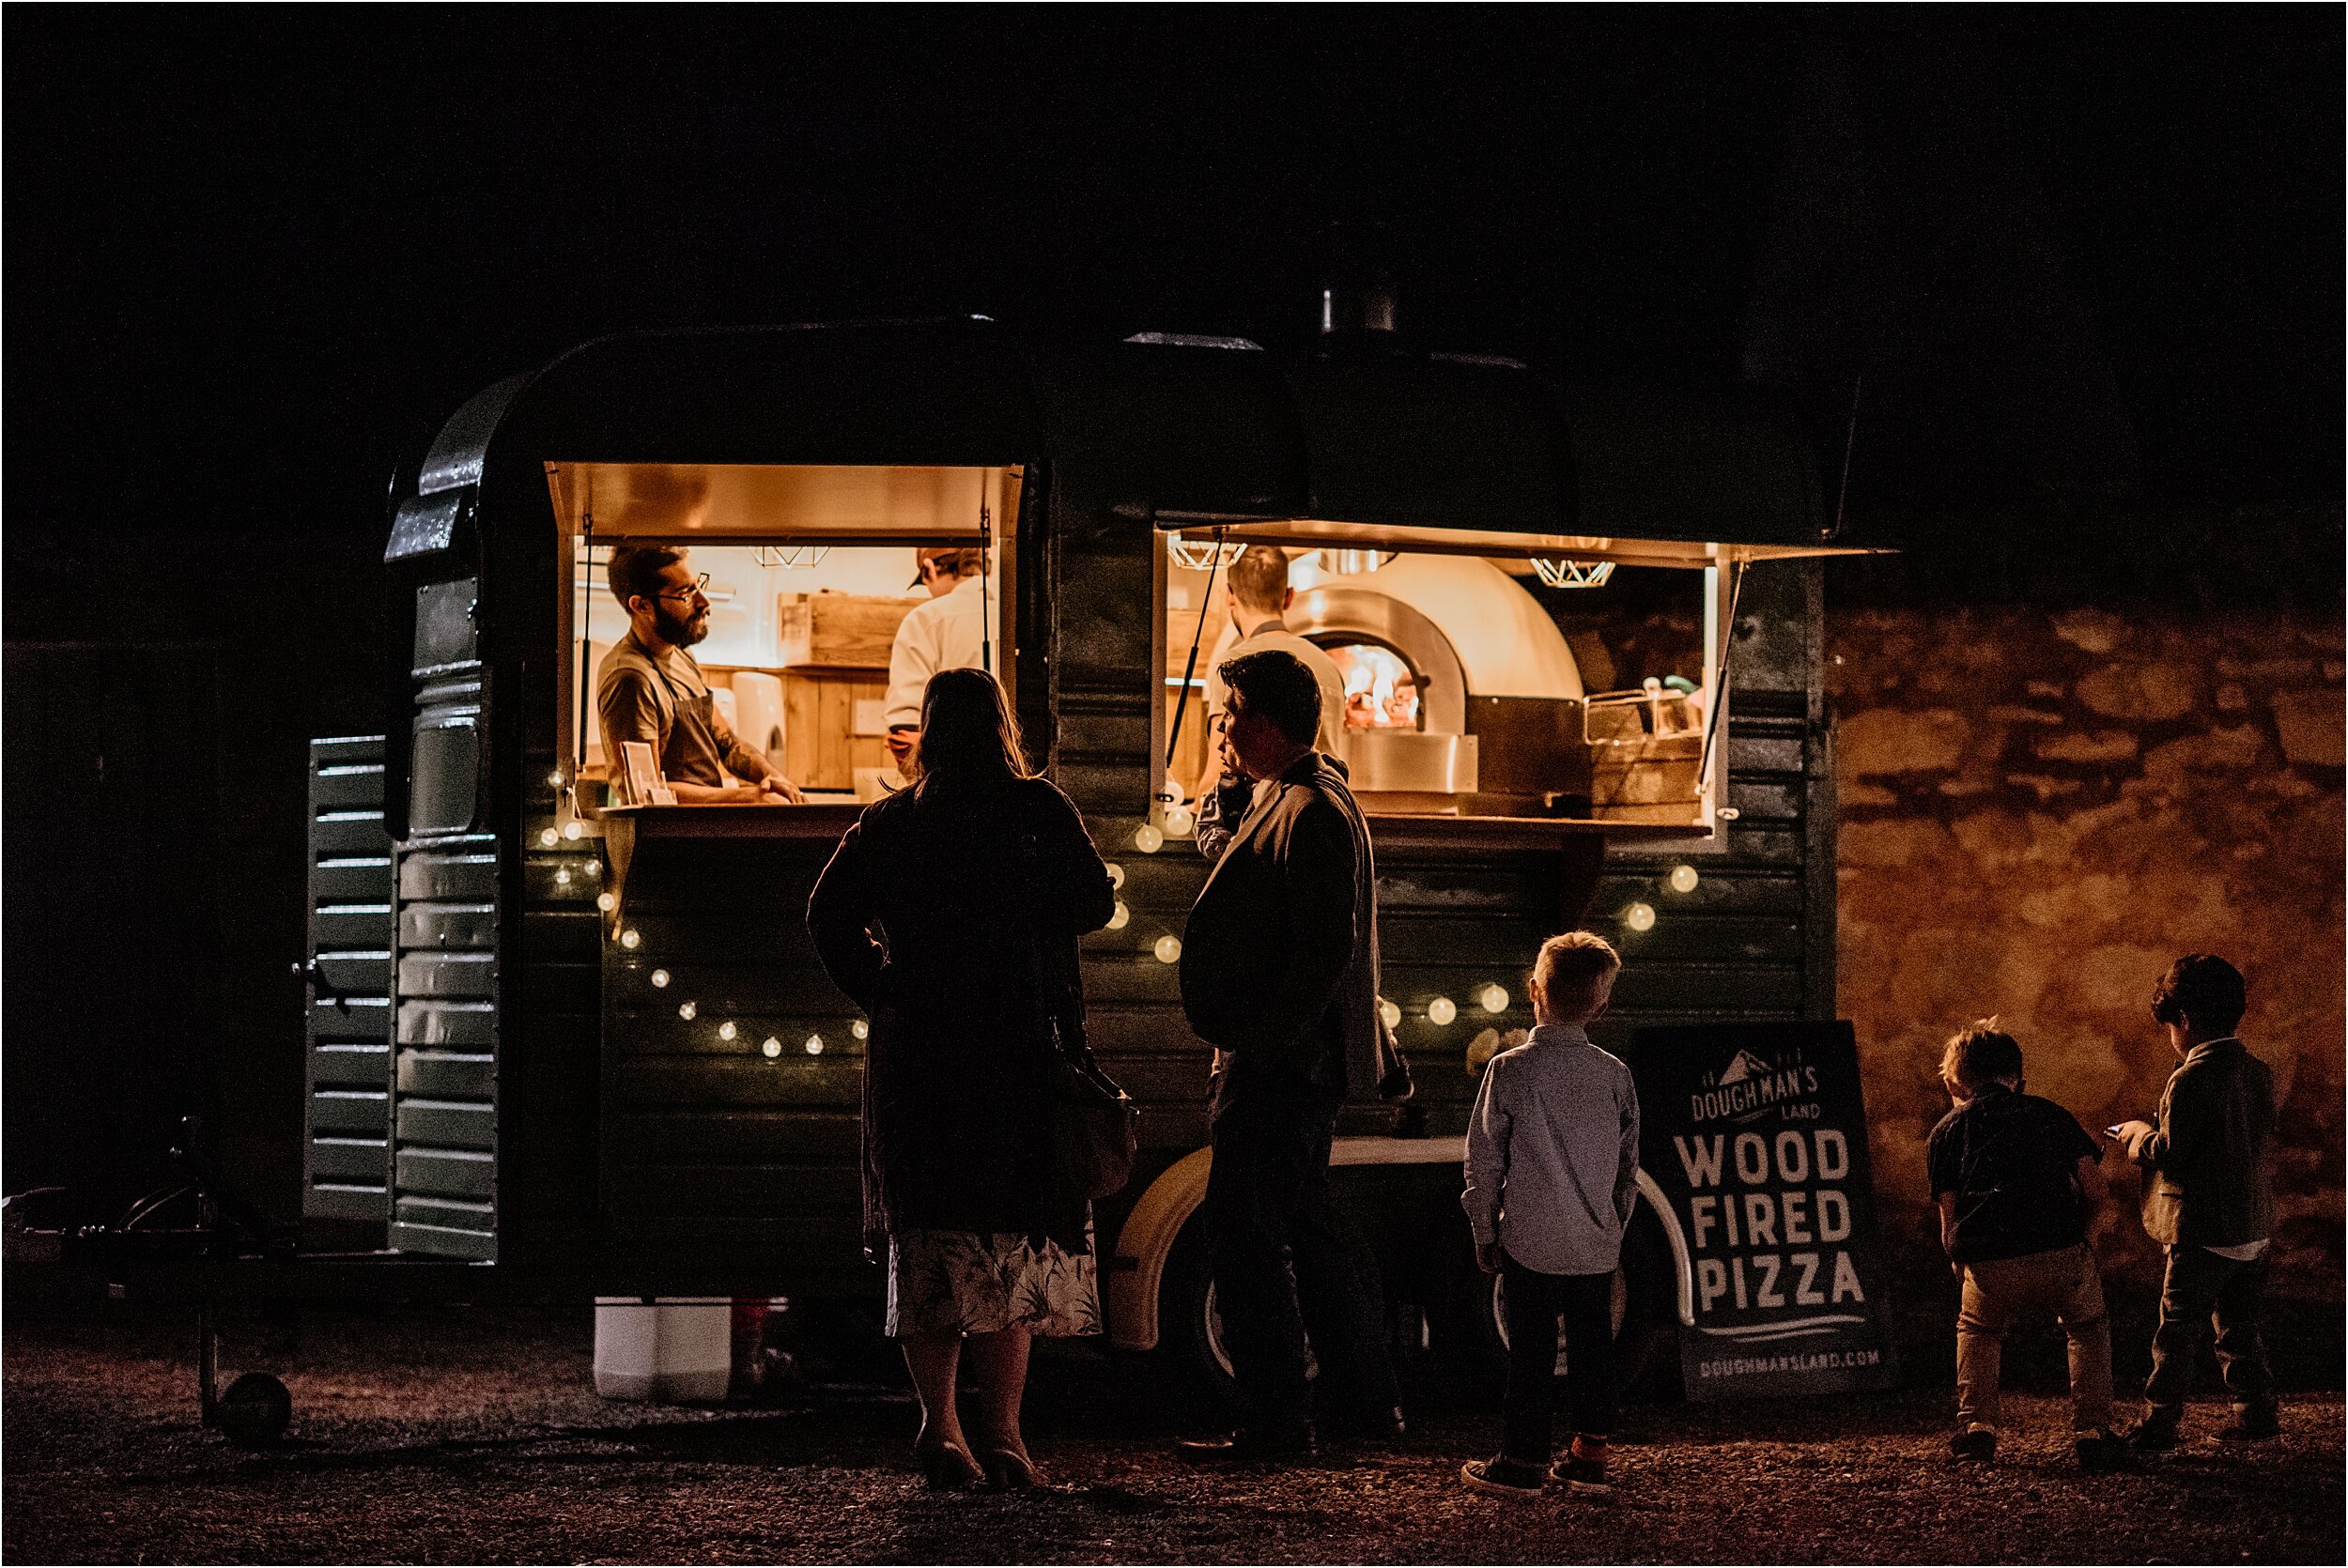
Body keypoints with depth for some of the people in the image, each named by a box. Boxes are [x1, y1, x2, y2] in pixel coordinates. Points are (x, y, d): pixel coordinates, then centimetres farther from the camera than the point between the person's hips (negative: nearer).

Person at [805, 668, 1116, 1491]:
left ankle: (940, 1423, 0)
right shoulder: (1040, 812, -3)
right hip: (1023, 1050, -2)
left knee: (930, 1244, 7)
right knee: (1013, 1241, 4)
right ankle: (1000, 1428, -1)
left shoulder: (888, 824, 4)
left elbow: (828, 916, -4)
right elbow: (1094, 904, 0)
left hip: (916, 1053, 2)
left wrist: (881, 993, 5)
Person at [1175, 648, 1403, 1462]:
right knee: (1306, 1225, 17)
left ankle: (1274, 1420, -6)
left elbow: (1328, 947, -24)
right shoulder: (1294, 802, 17)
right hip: (1291, 1056, 11)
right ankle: (1365, 1401, 25)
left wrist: (1260, 1041, -23)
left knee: (1245, 1231, -9)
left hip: (1277, 1062, -11)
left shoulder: (1309, 814, -16)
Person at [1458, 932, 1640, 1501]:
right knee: (1594, 1348, 10)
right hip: (1598, 1246, 3)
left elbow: (1484, 1159, -4)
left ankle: (1521, 1463, 7)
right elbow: (1628, 1166, 9)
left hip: (1532, 1241, -3)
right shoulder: (1615, 1075, 2)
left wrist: (1485, 1234, 6)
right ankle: (1589, 1459, 15)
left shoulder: (1510, 1070, -8)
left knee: (1531, 1352, 2)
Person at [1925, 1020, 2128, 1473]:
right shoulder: (2049, 1114, 20)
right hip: (2063, 1255, 1)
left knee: (1977, 1331, 32)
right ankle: (2092, 1434, 16)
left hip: (1990, 1265, 0)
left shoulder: (1948, 1132, 16)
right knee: (2088, 1329, 30)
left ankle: (1976, 1427, 17)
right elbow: (2095, 1189, 12)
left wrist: (1961, 1260, 27)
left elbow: (1950, 1226, 9)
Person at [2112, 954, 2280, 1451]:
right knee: (2240, 1327, 17)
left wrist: (2140, 1135, 3)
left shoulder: (2190, 1079, -18)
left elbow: (2169, 1153, -19)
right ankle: (2257, 1414, 17)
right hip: (2254, 1226, 7)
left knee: (2177, 1333, 0)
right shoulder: (2258, 1073, 7)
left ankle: (2158, 1425, 2)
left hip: (2202, 1232, -7)